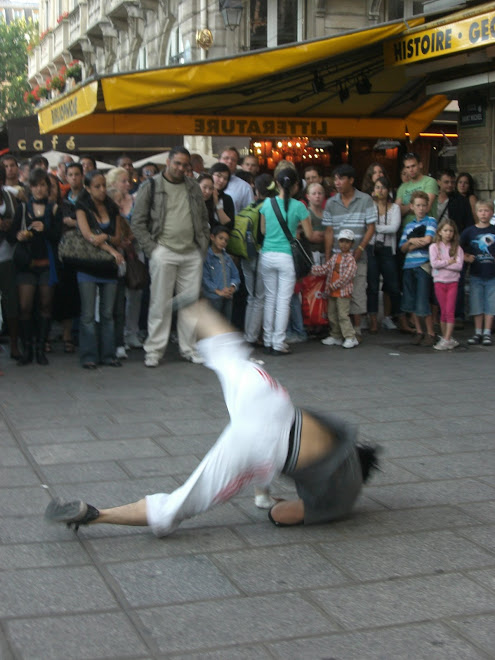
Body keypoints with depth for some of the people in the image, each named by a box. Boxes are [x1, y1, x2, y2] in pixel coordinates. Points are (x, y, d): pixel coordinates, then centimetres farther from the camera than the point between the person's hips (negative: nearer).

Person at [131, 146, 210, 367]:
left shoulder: (193, 187, 13)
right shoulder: (151, 187, 0)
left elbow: (203, 219, 20)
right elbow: (138, 222, -1)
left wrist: (203, 246, 9)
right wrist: (151, 249, -9)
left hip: (192, 253, 4)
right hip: (164, 252, -4)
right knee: (160, 304, -3)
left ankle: (189, 348, 17)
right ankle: (153, 350, 5)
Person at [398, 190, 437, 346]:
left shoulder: (430, 221, 2)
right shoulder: (409, 225, 17)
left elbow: (427, 240, -13)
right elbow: (403, 248, 10)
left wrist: (412, 243, 0)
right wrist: (411, 241, -9)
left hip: (423, 264, -6)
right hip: (409, 266, 6)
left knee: (422, 302, -7)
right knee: (410, 302, 6)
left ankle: (430, 333, 4)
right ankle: (418, 331, 17)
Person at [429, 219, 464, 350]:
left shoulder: (457, 248, 4)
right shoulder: (434, 247, 2)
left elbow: (459, 266, -10)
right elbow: (434, 263, -13)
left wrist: (442, 263, -13)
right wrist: (449, 262, -10)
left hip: (453, 282, 0)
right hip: (439, 282, 0)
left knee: (450, 311, -8)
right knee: (443, 311, 4)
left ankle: (447, 340, -10)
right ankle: (445, 337, 13)